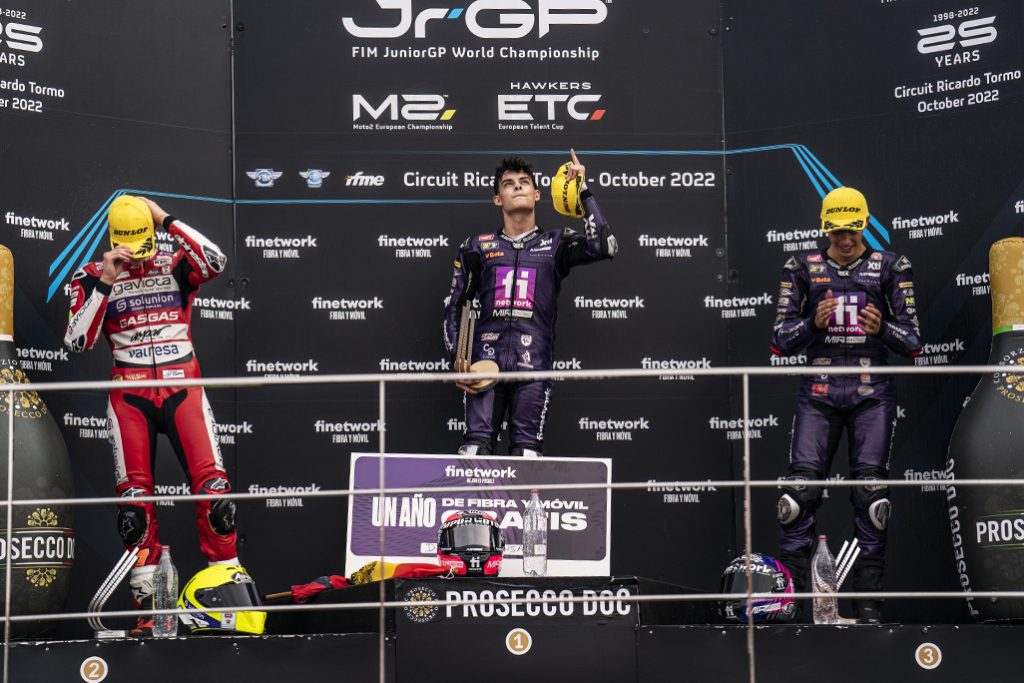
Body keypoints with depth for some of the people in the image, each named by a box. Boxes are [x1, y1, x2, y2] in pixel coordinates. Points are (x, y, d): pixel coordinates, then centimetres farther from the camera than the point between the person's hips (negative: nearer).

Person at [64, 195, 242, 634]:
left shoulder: (176, 265, 3)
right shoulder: (93, 277, 4)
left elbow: (217, 262, -18)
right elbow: (76, 341, -7)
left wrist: (166, 219, -14)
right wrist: (104, 283, -13)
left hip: (182, 386, -1)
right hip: (130, 394, 1)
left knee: (213, 486, -11)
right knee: (134, 498, -4)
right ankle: (148, 606, 4)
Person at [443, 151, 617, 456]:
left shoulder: (556, 244, 11)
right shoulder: (478, 247, 13)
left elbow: (604, 246, -7)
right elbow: (454, 307, 16)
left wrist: (583, 193, -4)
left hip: (534, 362, 0)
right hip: (486, 359, 0)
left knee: (527, 451, -3)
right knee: (475, 447, -8)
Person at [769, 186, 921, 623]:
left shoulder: (889, 268, 9)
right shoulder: (803, 269, 11)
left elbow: (912, 344, 8)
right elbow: (781, 342, 9)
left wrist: (883, 327, -12)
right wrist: (813, 322, -10)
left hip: (872, 392, -1)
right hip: (819, 391, 1)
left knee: (871, 491, -6)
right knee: (801, 487, -9)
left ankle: (869, 600, 0)